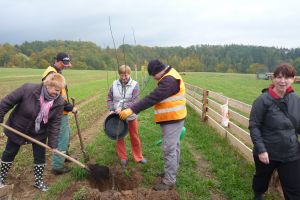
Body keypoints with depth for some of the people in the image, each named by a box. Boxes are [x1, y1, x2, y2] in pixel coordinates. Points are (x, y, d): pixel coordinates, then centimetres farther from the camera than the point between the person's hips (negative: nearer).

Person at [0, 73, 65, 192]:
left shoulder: (59, 102, -22)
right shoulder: (28, 89, -30)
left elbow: (55, 123, -17)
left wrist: (52, 143, -18)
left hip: (39, 133, 2)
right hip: (17, 128, -1)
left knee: (40, 156, 7)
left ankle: (38, 181, 28)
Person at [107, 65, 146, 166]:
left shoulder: (134, 85, -12)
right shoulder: (115, 84, -4)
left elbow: (134, 101, -19)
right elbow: (109, 98, 4)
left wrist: (122, 108, -28)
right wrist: (111, 110, -9)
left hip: (131, 116, -2)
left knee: (135, 137, 13)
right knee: (119, 137, 13)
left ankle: (138, 157, 31)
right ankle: (122, 158, 30)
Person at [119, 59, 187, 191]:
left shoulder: (169, 80, -23)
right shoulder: (169, 77, 11)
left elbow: (152, 98, -31)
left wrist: (132, 110, -33)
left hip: (172, 119, -11)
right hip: (172, 118, 11)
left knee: (169, 149, -4)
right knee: (174, 146, 20)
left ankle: (169, 181, 7)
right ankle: (172, 171, 36)